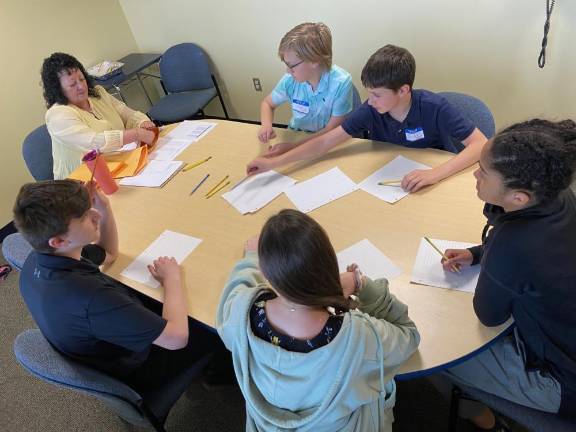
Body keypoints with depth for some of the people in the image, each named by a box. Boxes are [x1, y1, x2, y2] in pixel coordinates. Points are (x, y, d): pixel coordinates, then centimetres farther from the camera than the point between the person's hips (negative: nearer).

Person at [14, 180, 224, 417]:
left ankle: (203, 368, 36)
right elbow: (176, 337, -38)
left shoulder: (36, 261, -15)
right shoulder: (89, 297, -44)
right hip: (137, 369, -7)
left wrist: (104, 209, -15)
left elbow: (109, 253, 3)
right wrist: (172, 277, -22)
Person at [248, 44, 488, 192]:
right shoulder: (370, 111, -17)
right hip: (392, 180, 3)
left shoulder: (434, 107, -25)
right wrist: (274, 162, -22)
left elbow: (481, 144, -26)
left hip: (439, 180, -2)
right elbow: (325, 142, -16)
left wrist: (435, 173, -42)